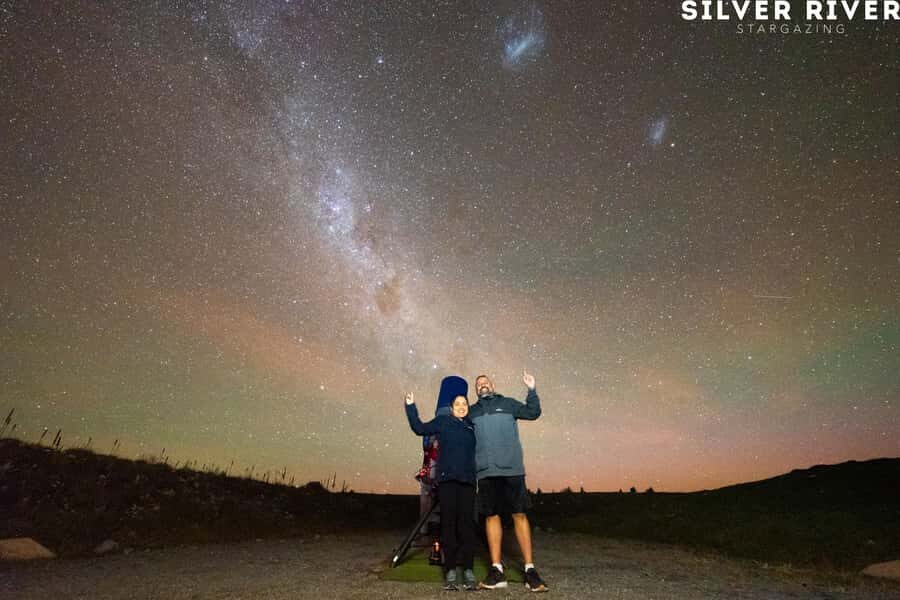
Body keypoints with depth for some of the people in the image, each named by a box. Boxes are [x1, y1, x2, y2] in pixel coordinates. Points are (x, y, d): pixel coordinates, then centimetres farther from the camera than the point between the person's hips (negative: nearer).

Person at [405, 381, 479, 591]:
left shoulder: (472, 426, 15)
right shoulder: (443, 421, 9)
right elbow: (420, 429, 4)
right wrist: (411, 406, -4)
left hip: (467, 479, 2)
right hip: (447, 479, -2)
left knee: (467, 523, -1)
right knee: (448, 523, -1)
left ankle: (468, 570, 4)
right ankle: (451, 570, 5)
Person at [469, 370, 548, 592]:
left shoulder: (508, 404, 9)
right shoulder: (471, 412, 15)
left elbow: (533, 413, 1)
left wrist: (532, 390, -9)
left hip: (511, 470, -2)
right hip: (486, 472, 2)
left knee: (519, 516, -1)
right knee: (491, 517, 6)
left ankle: (530, 569, 7)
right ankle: (496, 570, 15)